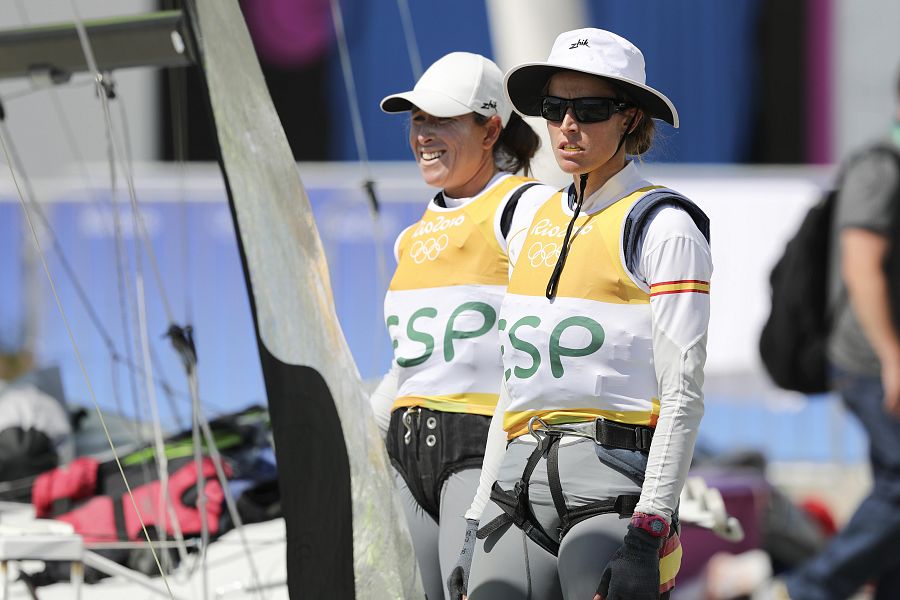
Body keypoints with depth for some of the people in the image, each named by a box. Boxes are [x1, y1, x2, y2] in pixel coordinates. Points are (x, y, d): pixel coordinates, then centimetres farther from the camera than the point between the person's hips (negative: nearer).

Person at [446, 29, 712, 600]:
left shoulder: (662, 226, -4)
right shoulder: (538, 225, 18)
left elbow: (683, 393, -10)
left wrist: (646, 537, -18)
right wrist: (476, 530, 16)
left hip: (614, 483, -7)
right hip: (521, 488, 7)